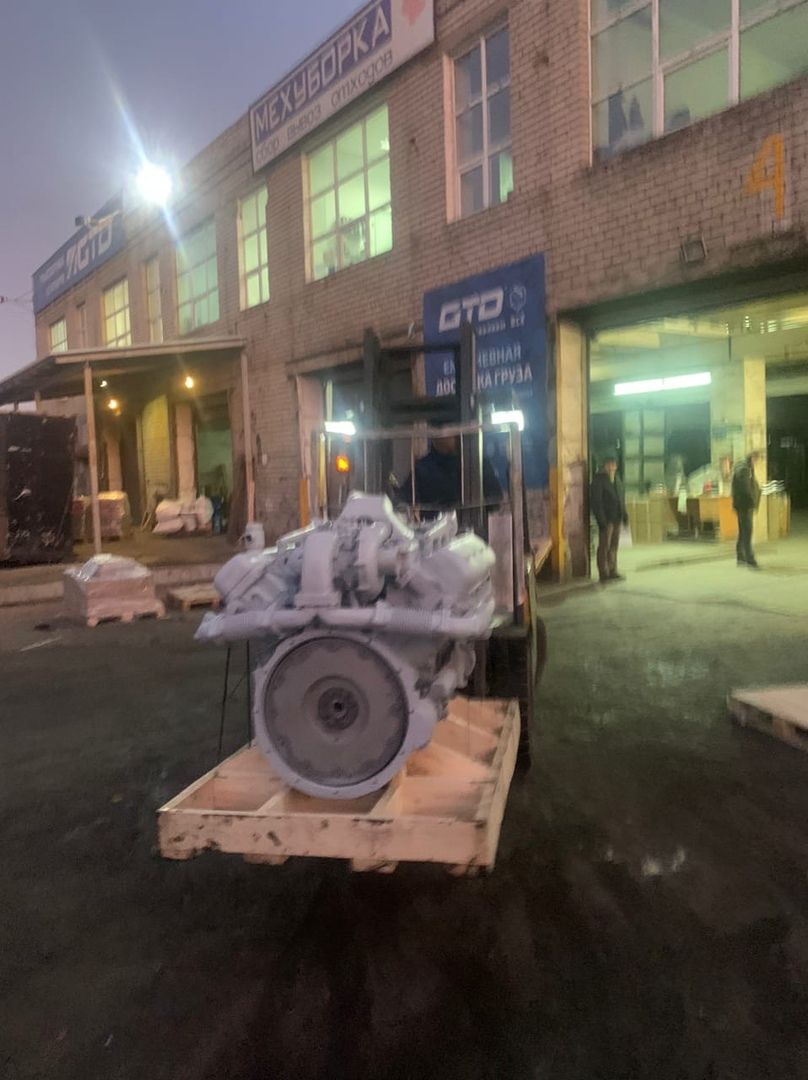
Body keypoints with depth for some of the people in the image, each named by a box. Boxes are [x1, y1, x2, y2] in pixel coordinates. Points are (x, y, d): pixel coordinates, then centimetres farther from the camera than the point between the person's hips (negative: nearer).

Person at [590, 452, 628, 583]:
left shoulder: (616, 477, 13)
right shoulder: (598, 479, -12)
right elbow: (596, 500, -16)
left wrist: (624, 514, 14)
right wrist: (601, 520, -20)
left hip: (617, 518, 8)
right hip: (606, 519, -8)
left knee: (614, 546, 13)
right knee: (604, 547, -2)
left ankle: (612, 572, 22)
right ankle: (604, 575, 3)